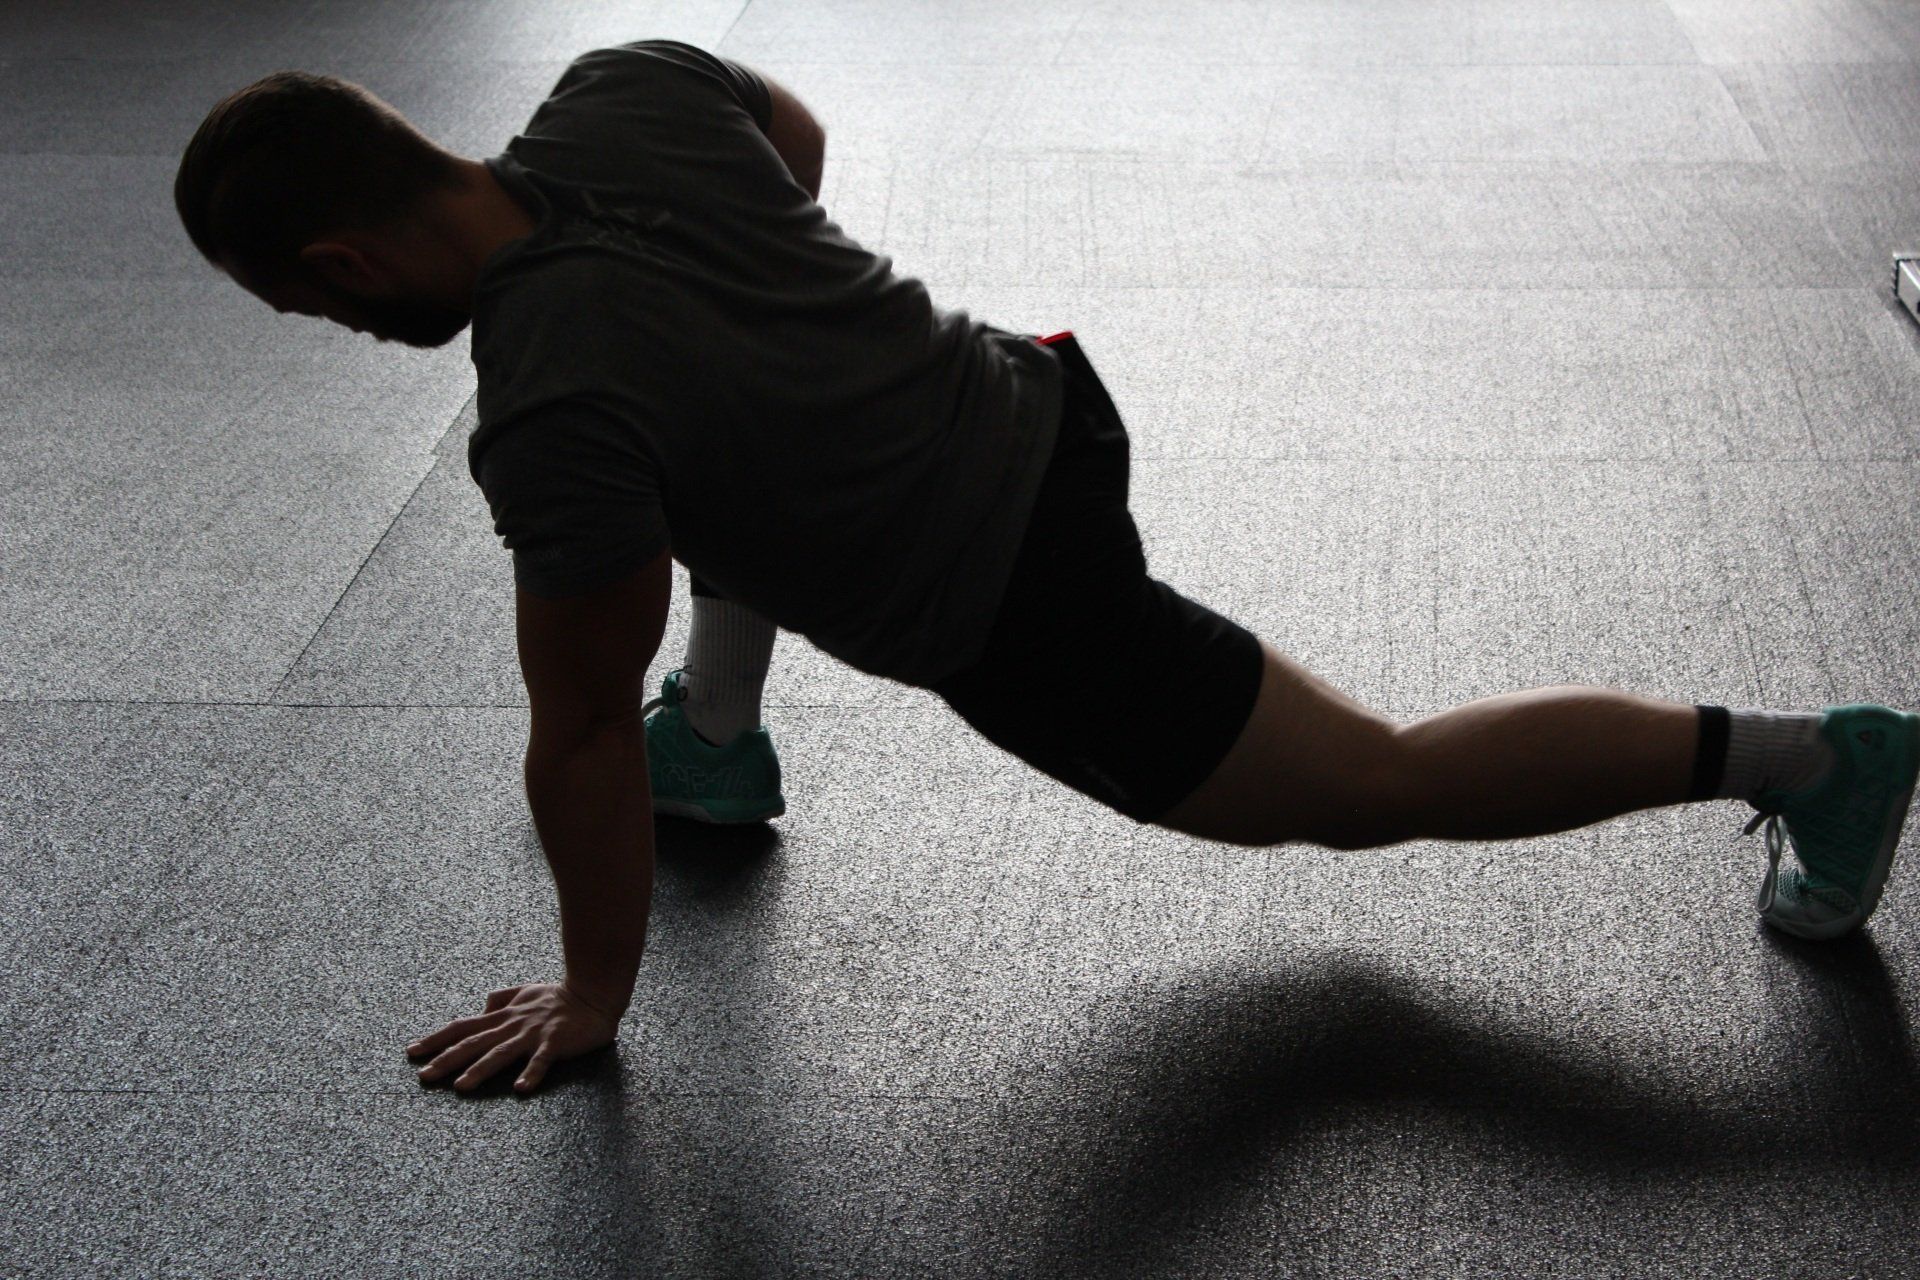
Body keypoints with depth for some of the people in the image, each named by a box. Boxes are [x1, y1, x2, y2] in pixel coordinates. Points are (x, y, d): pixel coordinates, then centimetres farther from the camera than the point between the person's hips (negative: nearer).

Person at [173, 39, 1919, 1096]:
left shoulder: (556, 415, -30)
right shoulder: (621, 89, -8)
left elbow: (580, 732, -19)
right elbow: (800, 133, 15)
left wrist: (592, 1002, -5)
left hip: (1035, 620, -8)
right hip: (1033, 401, 9)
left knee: (1378, 786, 8)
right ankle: (718, 741, 40)